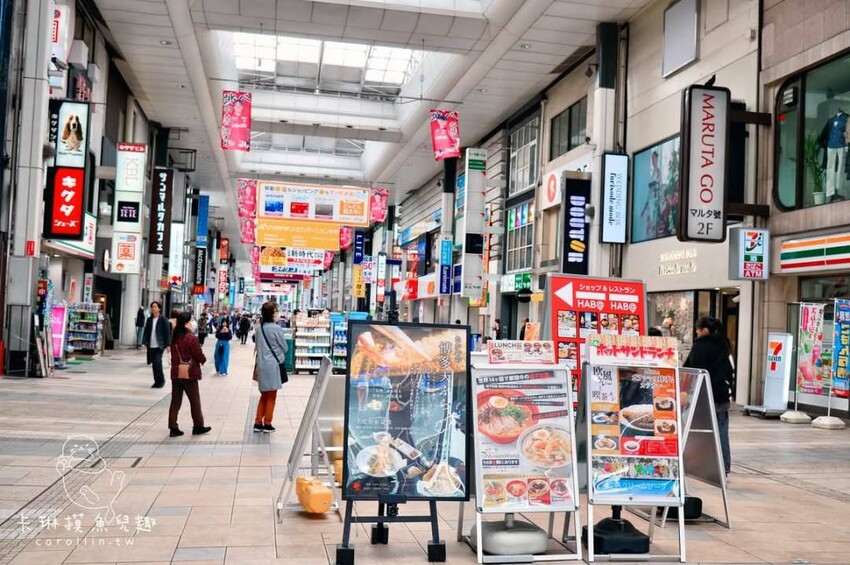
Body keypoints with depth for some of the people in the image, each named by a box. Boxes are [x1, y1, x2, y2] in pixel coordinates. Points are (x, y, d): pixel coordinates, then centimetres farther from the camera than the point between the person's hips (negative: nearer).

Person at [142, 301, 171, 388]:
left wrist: (168, 344, -8)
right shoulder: (149, 320, 10)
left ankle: (161, 381, 1)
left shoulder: (163, 320, -3)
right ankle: (157, 381, 18)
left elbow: (167, 332, -4)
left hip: (159, 345, -5)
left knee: (157, 363, -14)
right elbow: (146, 332, 8)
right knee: (154, 364, 7)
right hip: (151, 346, 5)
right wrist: (144, 342, -4)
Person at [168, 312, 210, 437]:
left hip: (175, 374, 6)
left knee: (175, 401, 9)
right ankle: (198, 426, 17)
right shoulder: (192, 338, -17)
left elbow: (173, 354, 11)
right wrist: (203, 360, 8)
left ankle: (173, 428, 9)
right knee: (195, 401, 8)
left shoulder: (175, 338, 5)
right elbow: (199, 356, -12)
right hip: (190, 374, -6)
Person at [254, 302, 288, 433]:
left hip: (261, 364, 6)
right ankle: (267, 424, 9)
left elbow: (258, 346, 14)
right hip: (272, 364, -6)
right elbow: (285, 348, -4)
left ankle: (258, 423, 16)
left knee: (264, 395, 17)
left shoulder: (258, 329, 5)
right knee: (271, 396, 5)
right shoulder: (276, 329, -13)